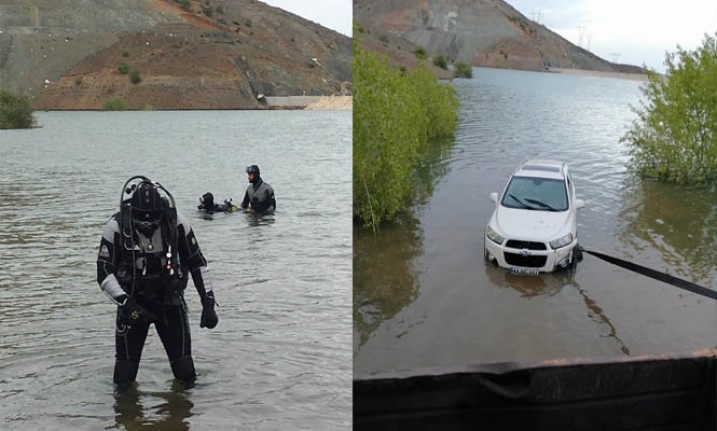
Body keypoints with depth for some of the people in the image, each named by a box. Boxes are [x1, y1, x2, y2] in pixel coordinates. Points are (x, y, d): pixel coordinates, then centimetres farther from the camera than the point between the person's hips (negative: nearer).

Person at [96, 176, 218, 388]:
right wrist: (126, 303, -27)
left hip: (170, 300, 1)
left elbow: (197, 263, -3)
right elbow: (104, 273, -13)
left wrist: (208, 303, -9)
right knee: (125, 375, 0)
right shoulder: (116, 227, -16)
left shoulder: (176, 223, -13)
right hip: (133, 302, -1)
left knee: (185, 371, 3)